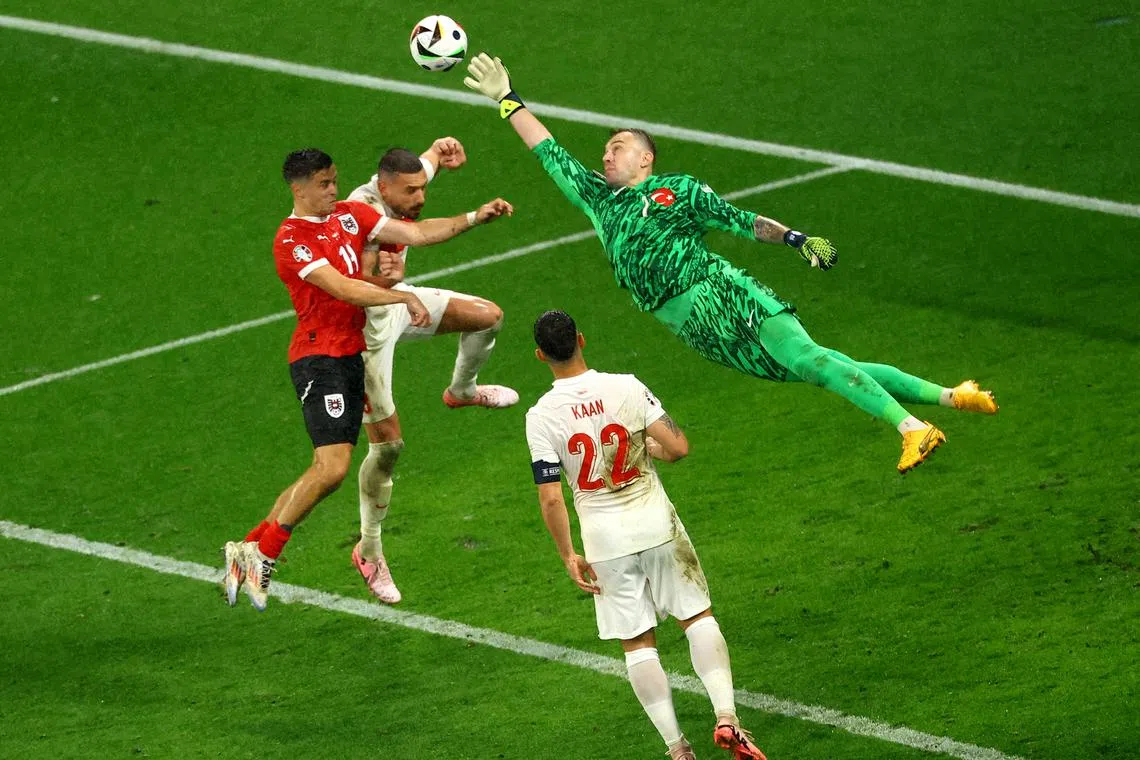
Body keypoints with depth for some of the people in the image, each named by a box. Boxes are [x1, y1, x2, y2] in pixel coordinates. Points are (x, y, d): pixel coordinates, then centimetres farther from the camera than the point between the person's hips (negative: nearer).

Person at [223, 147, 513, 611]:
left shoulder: (350, 215, 10)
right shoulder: (291, 240, -13)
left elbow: (415, 234, 10)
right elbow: (343, 289, -22)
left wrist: (474, 218, 3)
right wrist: (405, 298, -21)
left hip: (350, 355, 8)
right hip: (318, 359, -8)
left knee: (326, 470, 7)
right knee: (332, 468, -19)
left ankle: (250, 548, 14)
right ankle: (262, 554, -8)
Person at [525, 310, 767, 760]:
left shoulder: (540, 417, -9)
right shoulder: (626, 388, -9)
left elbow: (550, 498, -10)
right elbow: (678, 447, -10)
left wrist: (568, 556, 1)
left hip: (605, 538, 0)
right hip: (655, 523, 0)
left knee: (637, 643, 8)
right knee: (698, 616, 12)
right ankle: (726, 717, -2)